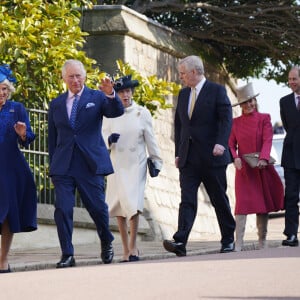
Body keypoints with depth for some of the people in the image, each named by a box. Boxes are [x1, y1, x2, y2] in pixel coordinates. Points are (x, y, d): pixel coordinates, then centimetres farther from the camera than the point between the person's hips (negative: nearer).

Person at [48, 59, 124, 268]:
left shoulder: (96, 98, 6)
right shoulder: (56, 104, 13)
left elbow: (117, 112, -12)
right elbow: (53, 138, 16)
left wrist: (110, 94, -30)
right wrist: (53, 164, 11)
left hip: (90, 164, -2)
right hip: (63, 166, 2)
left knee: (97, 207, 1)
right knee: (62, 209, -8)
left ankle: (106, 243, 28)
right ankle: (67, 254, -2)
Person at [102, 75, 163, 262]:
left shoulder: (142, 113, 4)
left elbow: (150, 139, 7)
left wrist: (157, 162, 6)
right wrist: (109, 140, -14)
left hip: (136, 164, -2)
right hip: (116, 164, 2)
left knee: (133, 203, -17)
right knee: (119, 207, 2)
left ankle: (133, 246, -8)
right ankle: (126, 249, 9)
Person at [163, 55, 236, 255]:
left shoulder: (217, 91, -3)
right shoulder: (183, 94, 15)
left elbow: (227, 119, -11)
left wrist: (221, 143, -25)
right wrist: (178, 153, 13)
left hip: (211, 156, -4)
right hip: (188, 158, 4)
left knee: (219, 200, 5)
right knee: (187, 200, -8)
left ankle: (228, 240, 18)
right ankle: (180, 242, -20)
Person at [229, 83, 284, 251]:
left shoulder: (264, 119, 4)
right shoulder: (236, 122, 9)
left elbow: (267, 141, -7)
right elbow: (231, 144, 6)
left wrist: (263, 158, -23)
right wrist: (235, 158, -14)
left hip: (262, 168, 0)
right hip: (243, 169, 0)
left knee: (264, 204, 4)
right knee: (242, 204, -9)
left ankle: (262, 242, 12)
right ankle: (238, 244, -13)